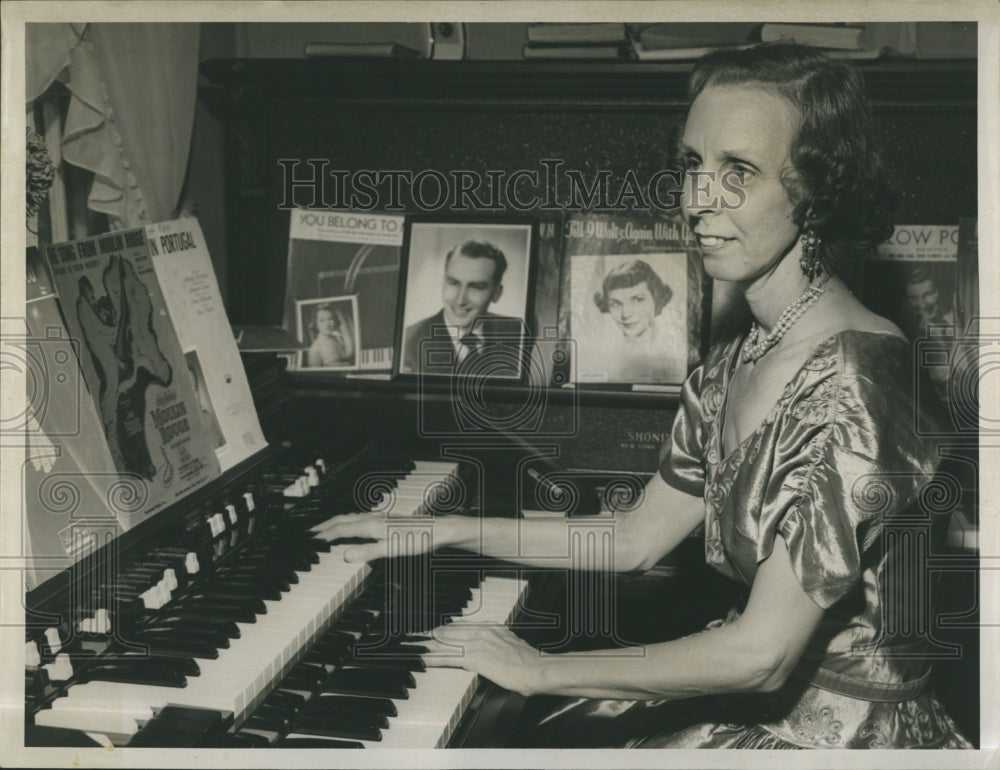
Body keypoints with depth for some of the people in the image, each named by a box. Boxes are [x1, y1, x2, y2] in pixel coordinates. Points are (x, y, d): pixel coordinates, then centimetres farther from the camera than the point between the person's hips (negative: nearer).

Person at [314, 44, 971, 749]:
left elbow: (761, 653, -25)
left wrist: (541, 671, -17)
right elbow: (637, 538, 13)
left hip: (843, 733, -7)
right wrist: (446, 529, 10)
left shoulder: (852, 379, -24)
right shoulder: (733, 363, 4)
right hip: (758, 696, 7)